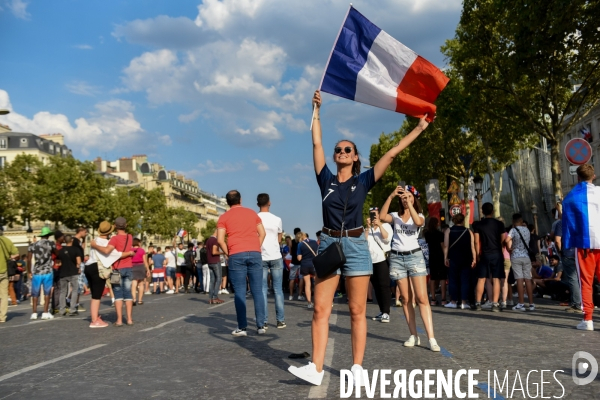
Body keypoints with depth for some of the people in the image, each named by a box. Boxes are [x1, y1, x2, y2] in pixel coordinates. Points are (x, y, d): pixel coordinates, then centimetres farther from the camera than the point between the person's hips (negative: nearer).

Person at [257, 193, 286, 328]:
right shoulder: (277, 219, 0)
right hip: (276, 257, 0)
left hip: (261, 258, 0)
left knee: (262, 290, 4)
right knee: (278, 289, 6)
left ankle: (264, 321, 3)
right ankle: (280, 320, 6)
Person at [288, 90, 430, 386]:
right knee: (321, 309, -4)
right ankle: (316, 368, -3)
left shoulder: (363, 181, 5)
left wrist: (418, 129, 2)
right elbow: (316, 144, 6)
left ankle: (357, 368, 8)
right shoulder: (326, 179, 8)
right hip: (329, 244, 2)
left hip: (356, 246, -1)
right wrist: (316, 111, 8)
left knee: (357, 311, 1)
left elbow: (391, 153, 3)